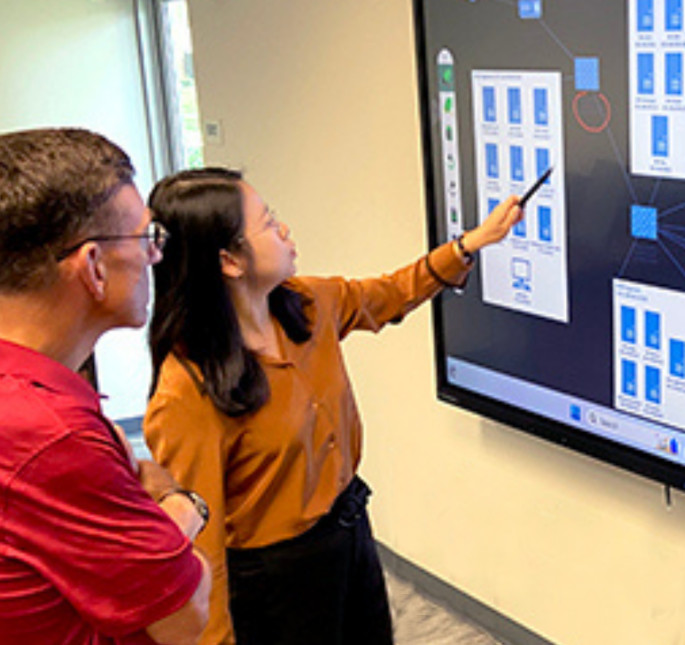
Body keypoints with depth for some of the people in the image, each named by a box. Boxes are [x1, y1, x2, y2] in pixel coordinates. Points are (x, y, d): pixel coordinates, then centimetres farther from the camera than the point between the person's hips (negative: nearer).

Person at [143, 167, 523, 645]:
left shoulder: (308, 306, -5)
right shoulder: (187, 392, -28)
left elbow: (389, 294, 15)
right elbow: (198, 543, -24)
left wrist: (472, 242, 12)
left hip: (353, 532, 8)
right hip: (276, 575, -7)